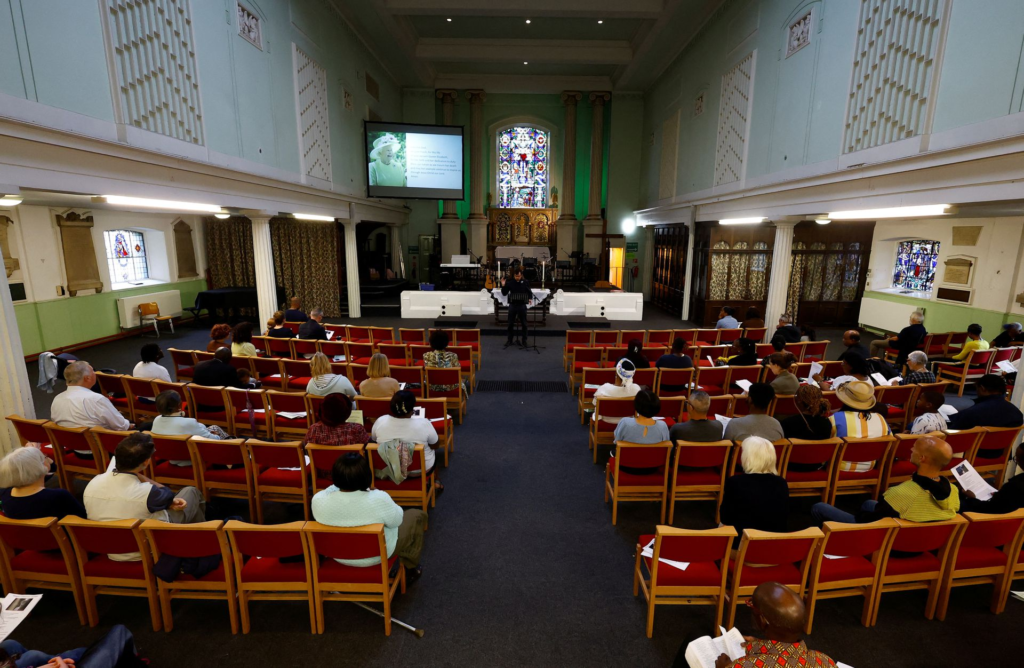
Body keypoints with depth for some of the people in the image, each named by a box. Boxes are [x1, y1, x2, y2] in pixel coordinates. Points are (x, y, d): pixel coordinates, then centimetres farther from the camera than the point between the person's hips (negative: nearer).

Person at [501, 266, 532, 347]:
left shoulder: (525, 282, -2)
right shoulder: (510, 282, -1)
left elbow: (529, 292, 7)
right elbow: (504, 293, 1)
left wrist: (530, 298, -12)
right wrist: (503, 285, -14)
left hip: (522, 305, -1)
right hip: (512, 305, 1)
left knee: (523, 324, 5)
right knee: (510, 323, 7)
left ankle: (524, 341, 15)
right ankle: (510, 340, 20)